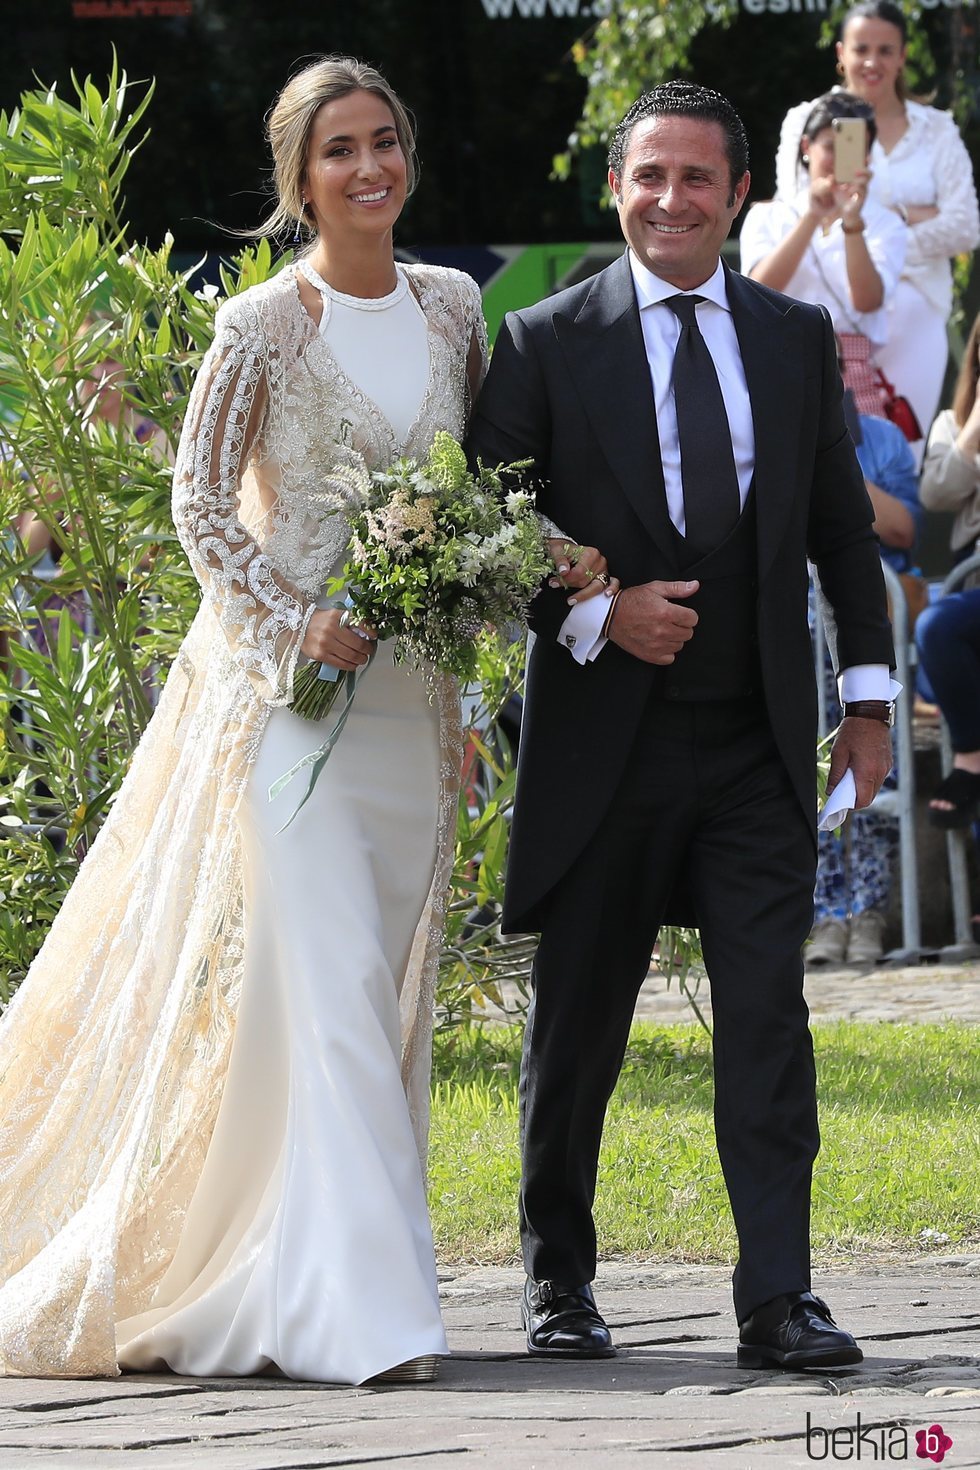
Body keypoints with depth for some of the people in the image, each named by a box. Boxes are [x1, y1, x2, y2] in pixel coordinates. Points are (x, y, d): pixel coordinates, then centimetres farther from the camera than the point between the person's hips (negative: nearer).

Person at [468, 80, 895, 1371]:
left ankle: (777, 1301, -9)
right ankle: (558, 1279, 24)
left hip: (758, 743, 2)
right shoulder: (544, 343, -1)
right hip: (605, 741, -1)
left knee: (767, 1012, -8)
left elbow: (842, 524, 13)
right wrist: (595, 615, -16)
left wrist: (869, 694, 8)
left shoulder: (796, 339, 9)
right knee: (579, 1023, 8)